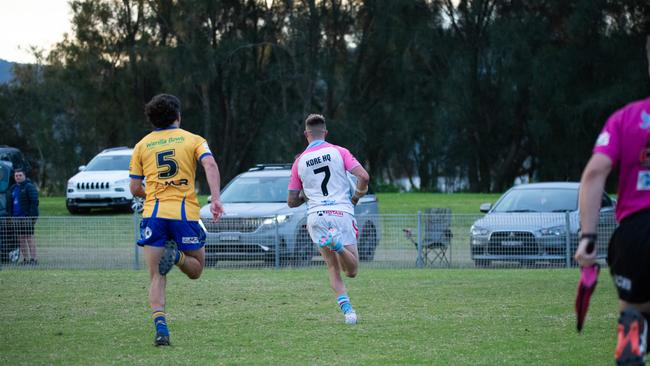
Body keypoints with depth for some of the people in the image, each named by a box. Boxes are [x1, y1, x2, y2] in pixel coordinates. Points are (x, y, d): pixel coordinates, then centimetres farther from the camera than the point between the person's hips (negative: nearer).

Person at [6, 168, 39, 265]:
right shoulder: (13, 189, 17)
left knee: (29, 237, -8)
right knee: (20, 239, 6)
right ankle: (25, 259, 10)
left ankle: (34, 259, -9)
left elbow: (34, 202, -12)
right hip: (16, 218, 7)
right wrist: (11, 215, 13)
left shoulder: (29, 187, -5)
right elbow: (9, 204, 23)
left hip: (26, 217, -7)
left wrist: (31, 216, -18)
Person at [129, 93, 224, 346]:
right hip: (186, 213, -1)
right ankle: (176, 255, -17)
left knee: (156, 279, 3)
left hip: (153, 214, 1)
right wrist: (216, 199, -18)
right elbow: (210, 165, -11)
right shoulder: (193, 140, 8)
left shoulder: (142, 145, 13)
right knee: (195, 269, 16)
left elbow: (135, 189, 13)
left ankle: (160, 326, -18)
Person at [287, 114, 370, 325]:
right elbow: (363, 176, -7)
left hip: (316, 215, 2)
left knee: (333, 268, 12)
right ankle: (337, 243, -31)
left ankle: (346, 307, -12)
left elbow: (291, 202, 12)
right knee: (351, 271, 1)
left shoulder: (299, 162, 10)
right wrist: (355, 198, 10)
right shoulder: (339, 152, 5)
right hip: (342, 212, -2)